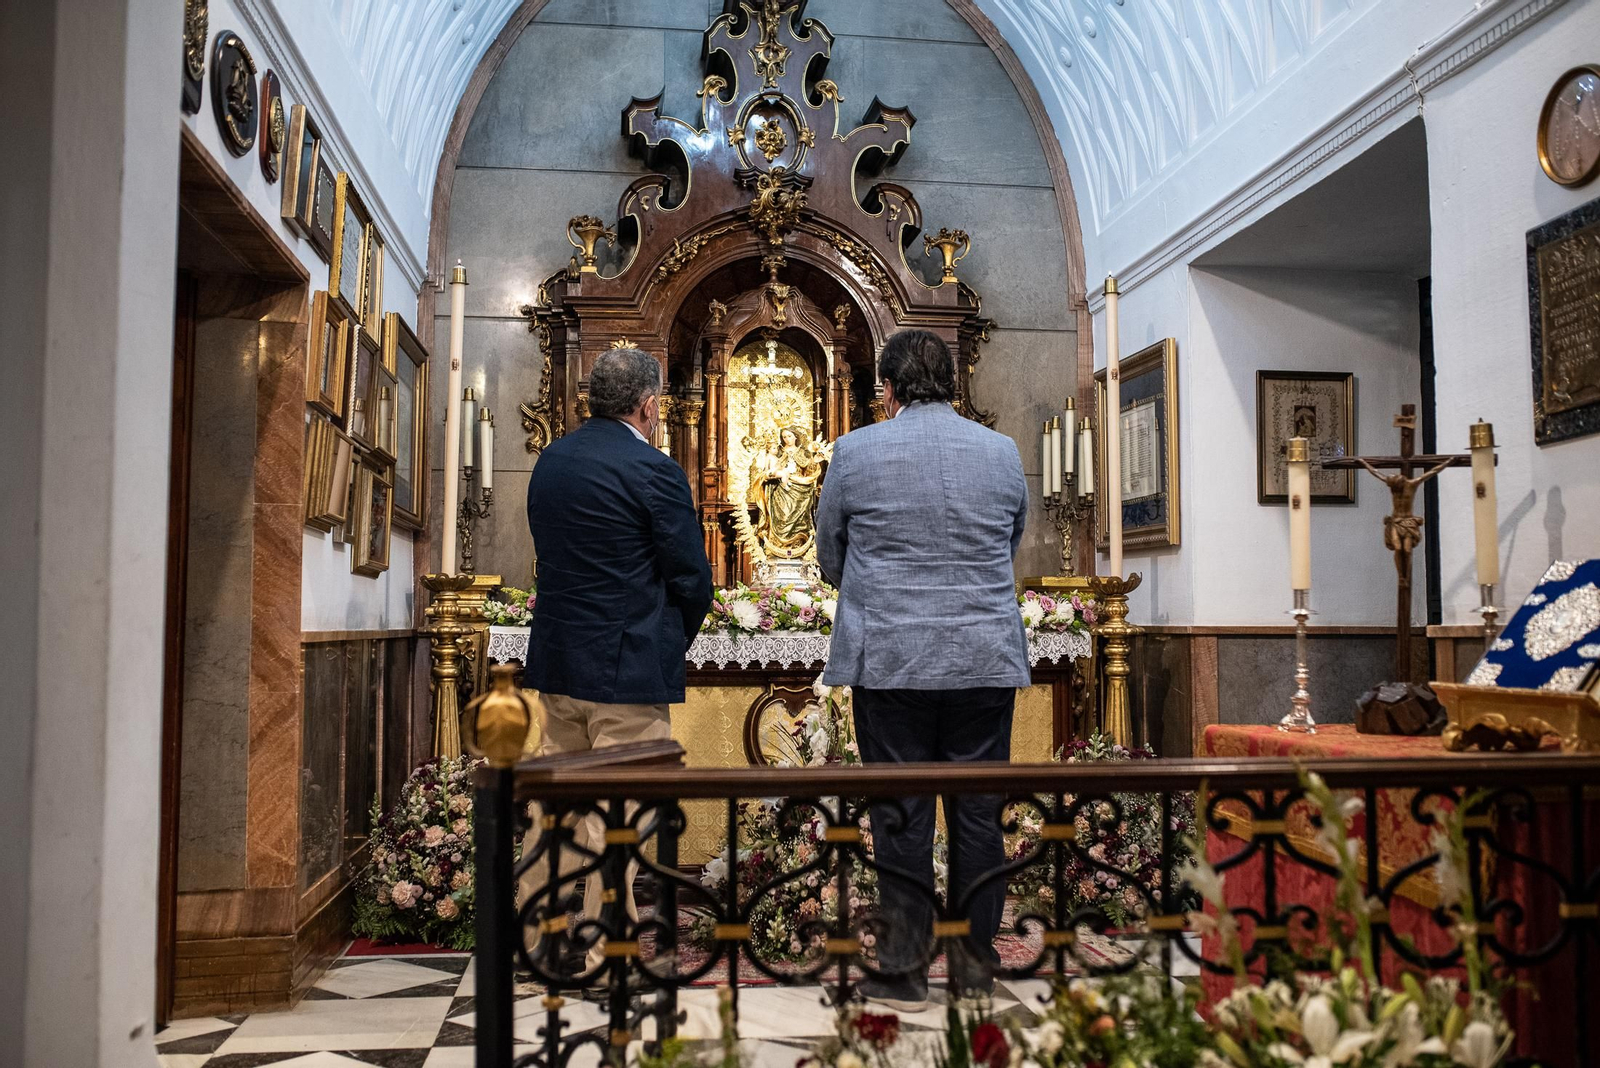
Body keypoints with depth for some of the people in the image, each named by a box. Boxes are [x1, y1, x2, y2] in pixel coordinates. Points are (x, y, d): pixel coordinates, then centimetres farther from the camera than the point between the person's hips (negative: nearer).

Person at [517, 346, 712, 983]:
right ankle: (606, 951, 9)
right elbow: (693, 580, -11)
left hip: (555, 662, 7)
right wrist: (673, 643, 8)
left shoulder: (551, 460, 9)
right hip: (628, 666, -7)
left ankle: (542, 937, 25)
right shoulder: (652, 471, -14)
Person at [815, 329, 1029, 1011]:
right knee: (978, 813, 10)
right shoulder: (1002, 451, 5)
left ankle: (904, 971, 11)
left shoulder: (855, 452, -2)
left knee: (901, 818, 4)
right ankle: (976, 963, 20)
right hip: (988, 659, 3)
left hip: (891, 660, -2)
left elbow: (830, 559, 9)